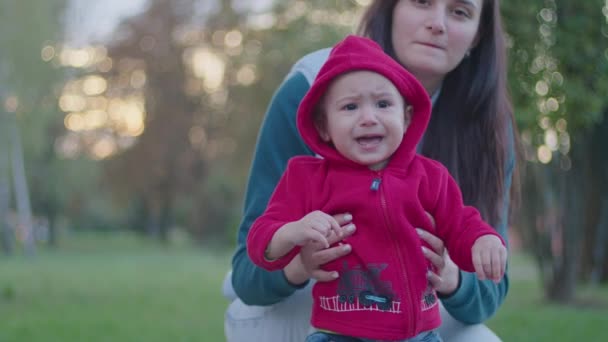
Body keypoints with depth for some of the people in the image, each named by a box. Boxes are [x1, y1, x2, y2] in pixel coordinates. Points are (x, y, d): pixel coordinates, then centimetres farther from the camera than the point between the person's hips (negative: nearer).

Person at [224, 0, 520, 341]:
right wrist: (296, 265, -47)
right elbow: (250, 265, -23)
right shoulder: (308, 93, -23)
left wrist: (452, 278, -40)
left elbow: (488, 285, -16)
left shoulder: (488, 125, -15)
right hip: (294, 310, -3)